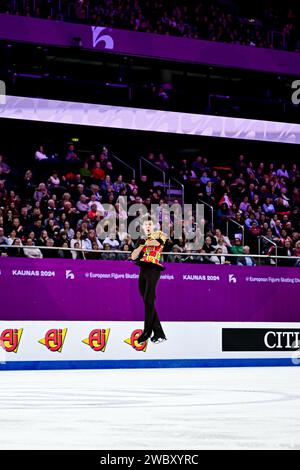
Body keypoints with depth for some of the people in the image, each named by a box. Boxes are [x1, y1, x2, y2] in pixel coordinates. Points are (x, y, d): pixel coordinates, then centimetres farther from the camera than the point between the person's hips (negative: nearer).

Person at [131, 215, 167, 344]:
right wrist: (141, 245, -7)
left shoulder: (160, 234, 4)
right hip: (143, 271, 6)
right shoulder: (141, 240, 18)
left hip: (153, 270, -6)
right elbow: (133, 256, 8)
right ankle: (159, 333, 8)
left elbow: (156, 242, -19)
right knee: (148, 303, 4)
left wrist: (144, 242, 0)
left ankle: (146, 332, -9)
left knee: (148, 301, -13)